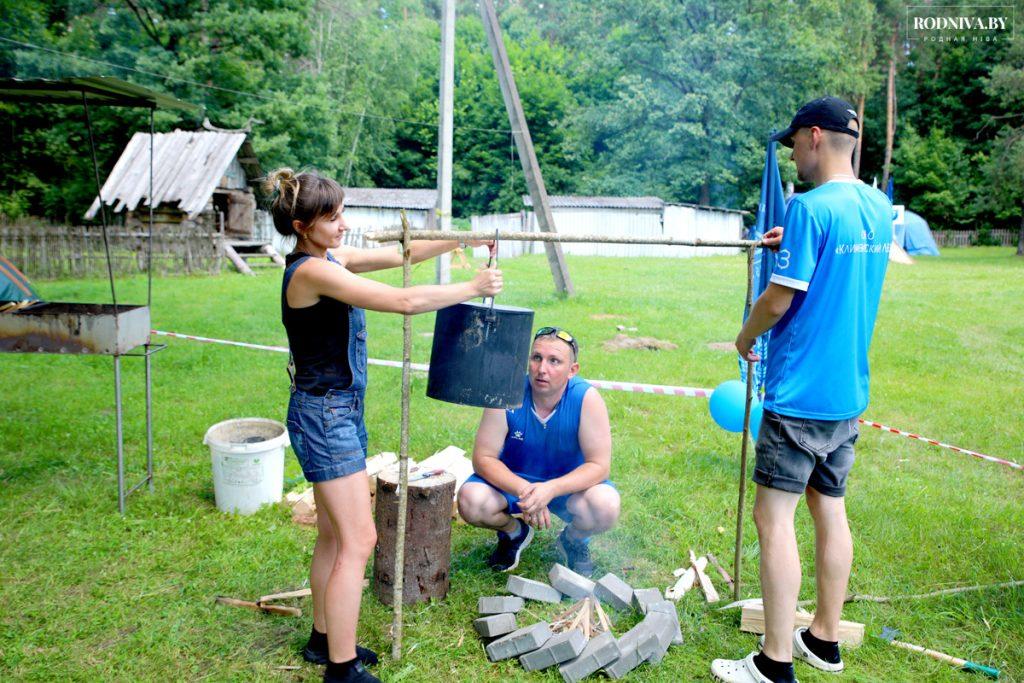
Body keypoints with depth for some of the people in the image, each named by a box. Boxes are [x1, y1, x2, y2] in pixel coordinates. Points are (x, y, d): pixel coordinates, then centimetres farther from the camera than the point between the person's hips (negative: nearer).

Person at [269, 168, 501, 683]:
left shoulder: (331, 257, 9)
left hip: (340, 411, 10)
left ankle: (324, 639, 33)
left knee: (334, 535, 18)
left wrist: (460, 241, 0)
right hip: (323, 414, -10)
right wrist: (473, 288, -16)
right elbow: (404, 301, -26)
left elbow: (399, 254, 12)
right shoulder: (312, 270, -20)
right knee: (358, 540, -5)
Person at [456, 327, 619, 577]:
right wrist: (523, 490, -36)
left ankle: (574, 542, 8)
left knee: (606, 507, -31)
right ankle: (514, 531, 10)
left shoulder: (587, 398, -24)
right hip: (512, 479, 1)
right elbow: (483, 458, -20)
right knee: (470, 502, -27)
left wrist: (550, 490, -38)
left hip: (568, 483, 0)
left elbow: (599, 465, -23)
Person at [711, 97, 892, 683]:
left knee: (775, 517, -1)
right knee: (830, 508, 17)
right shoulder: (880, 207, 10)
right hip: (850, 390, 9)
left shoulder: (811, 208, -17)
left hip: (800, 392, -9)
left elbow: (780, 299, -16)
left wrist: (746, 336, 2)